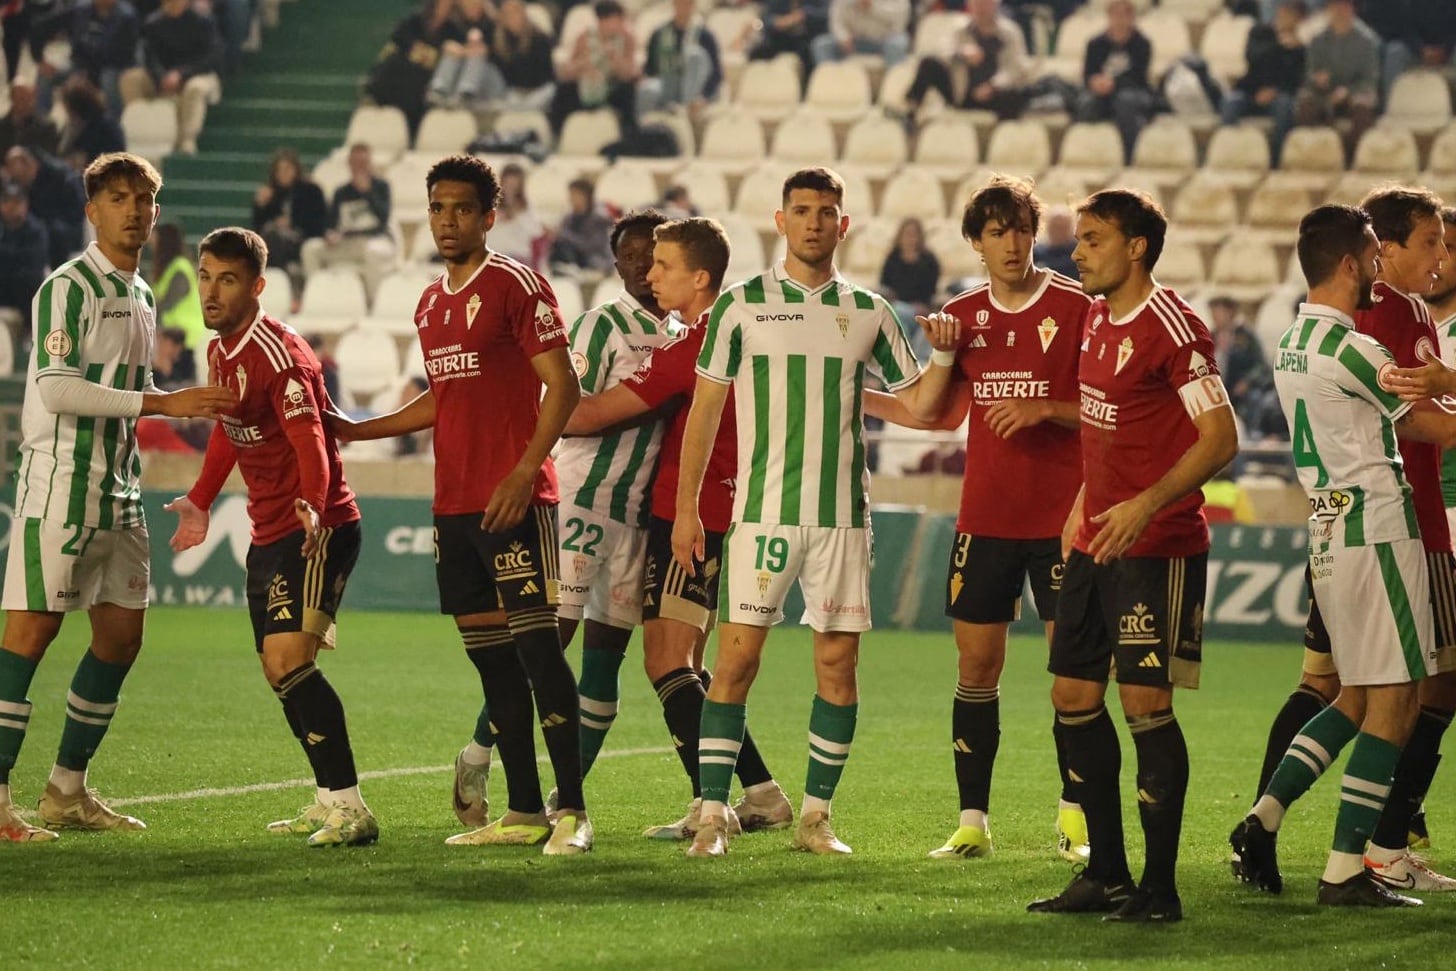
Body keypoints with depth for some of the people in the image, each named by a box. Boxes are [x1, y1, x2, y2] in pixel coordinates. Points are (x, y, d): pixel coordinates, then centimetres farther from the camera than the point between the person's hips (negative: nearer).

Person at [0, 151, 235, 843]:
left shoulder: (141, 295, 16)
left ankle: (67, 791, 17)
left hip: (118, 488, 9)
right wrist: (163, 403, -19)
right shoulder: (68, 286, -10)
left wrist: (198, 405, 13)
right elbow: (56, 389, -18)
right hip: (58, 481, -9)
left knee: (121, 635, 8)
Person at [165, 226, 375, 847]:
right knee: (278, 673, 12)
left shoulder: (278, 354, -20)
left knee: (289, 662, -19)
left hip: (317, 531, -10)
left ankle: (349, 807, -19)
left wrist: (313, 508, -44)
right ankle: (329, 804, 21)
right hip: (268, 534, 10)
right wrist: (200, 501, 28)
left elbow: (310, 443, -30)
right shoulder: (219, 352, 8)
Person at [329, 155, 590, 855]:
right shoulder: (431, 303, 18)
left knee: (536, 646, -10)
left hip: (514, 501, -8)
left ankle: (571, 810, -8)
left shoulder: (516, 286, -6)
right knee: (490, 656, 7)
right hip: (452, 502, 8)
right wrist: (357, 431, 29)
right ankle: (523, 812, 11)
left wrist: (524, 471, -18)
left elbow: (563, 385, -10)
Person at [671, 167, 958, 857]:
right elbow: (705, 408, 6)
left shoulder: (868, 312, 10)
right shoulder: (742, 304, 3)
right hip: (761, 510, -2)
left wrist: (944, 355, -4)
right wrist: (686, 507, 1)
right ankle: (713, 814, -4)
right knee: (736, 657, -8)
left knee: (838, 663, 1)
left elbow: (918, 404, 15)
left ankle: (816, 815, 10)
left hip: (843, 515, 3)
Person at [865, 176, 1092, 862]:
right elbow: (941, 413, 19)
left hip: (1060, 517, -4)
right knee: (977, 663, 3)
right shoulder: (962, 316, 9)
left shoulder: (1075, 308, -3)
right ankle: (972, 823, 8)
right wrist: (850, 393, 13)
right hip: (984, 517, 4)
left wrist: (1044, 409, -18)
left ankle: (1074, 819, 7)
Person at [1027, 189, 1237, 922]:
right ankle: (1106, 874, 19)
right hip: (1095, 541, 9)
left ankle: (1160, 888, -2)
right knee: (1073, 697, 9)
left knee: (1146, 703, -9)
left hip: (1157, 547, -9)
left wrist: (1145, 505, -26)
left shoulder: (1171, 327, -15)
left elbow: (1221, 440, -18)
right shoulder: (1096, 318, 12)